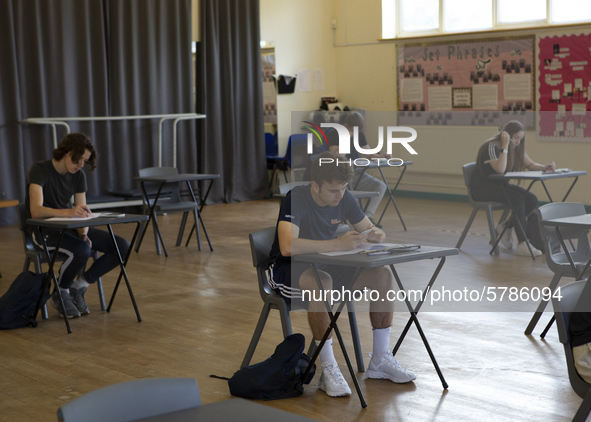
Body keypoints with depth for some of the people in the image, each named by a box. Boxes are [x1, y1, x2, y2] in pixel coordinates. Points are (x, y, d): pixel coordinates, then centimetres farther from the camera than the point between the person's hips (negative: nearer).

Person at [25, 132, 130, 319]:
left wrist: (83, 232, -23)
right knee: (81, 250, -37)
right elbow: (36, 211, -29)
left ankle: (78, 286, 2)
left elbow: (82, 213, 1)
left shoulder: (79, 176, 3)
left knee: (122, 247, -12)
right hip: (44, 230, -6)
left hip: (69, 228, 7)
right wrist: (68, 212, -46)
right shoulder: (39, 170, -16)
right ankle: (60, 294, -9)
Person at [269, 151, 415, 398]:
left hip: (324, 265, 7)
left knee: (383, 275, -13)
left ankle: (380, 360, -4)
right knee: (321, 282, -40)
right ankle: (328, 370, -31)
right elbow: (287, 246, -39)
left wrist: (375, 235, -17)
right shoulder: (296, 198, -24)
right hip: (288, 270, -6)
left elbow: (369, 228, 9)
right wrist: (337, 244, -41)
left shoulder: (344, 198, -4)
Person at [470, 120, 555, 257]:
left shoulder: (517, 148, 7)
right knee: (517, 198, -30)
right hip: (482, 188, -8)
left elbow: (530, 165, 10)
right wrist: (505, 146, -31)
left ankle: (506, 226, 4)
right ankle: (522, 244, -30)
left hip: (499, 185, 8)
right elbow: (500, 169, -31)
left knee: (532, 200, -14)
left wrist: (544, 167, -10)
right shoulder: (492, 146, -19)